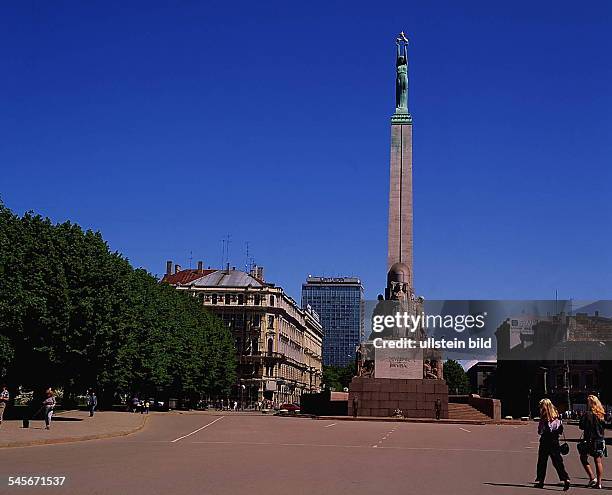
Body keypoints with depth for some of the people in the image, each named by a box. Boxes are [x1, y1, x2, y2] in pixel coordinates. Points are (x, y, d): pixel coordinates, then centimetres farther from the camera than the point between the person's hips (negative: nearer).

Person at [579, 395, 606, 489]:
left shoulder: (588, 414, -14)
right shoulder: (601, 414, 2)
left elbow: (582, 426, -14)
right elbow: (604, 426, 12)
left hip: (589, 440, -5)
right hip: (601, 440, 5)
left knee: (583, 458, 11)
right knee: (598, 461, 10)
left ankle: (592, 478, 1)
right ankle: (599, 482, 11)